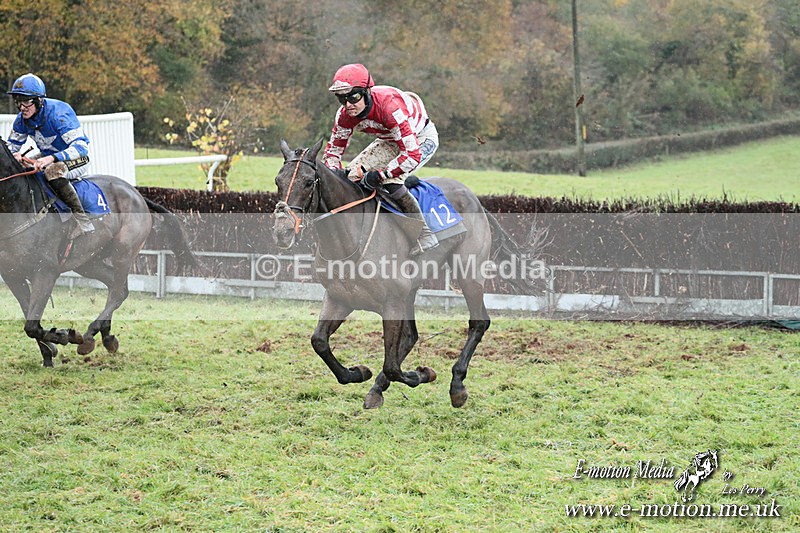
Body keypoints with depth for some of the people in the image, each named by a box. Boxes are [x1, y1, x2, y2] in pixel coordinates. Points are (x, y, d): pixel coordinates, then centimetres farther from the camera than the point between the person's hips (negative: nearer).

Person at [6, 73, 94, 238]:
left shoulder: (58, 114, -30)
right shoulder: (22, 119, -7)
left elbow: (81, 147, -36)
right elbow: (12, 144, 9)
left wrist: (52, 158, -49)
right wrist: (14, 154, -17)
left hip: (78, 161, -8)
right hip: (48, 157, 8)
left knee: (53, 170, -39)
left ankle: (82, 220, -36)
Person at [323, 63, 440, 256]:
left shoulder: (390, 105, -40)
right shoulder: (345, 115, -19)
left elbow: (413, 154, -43)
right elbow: (333, 150, -5)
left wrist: (381, 175, -44)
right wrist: (336, 172, -27)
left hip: (421, 138, -7)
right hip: (391, 141, 7)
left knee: (390, 181, -28)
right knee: (352, 174, -6)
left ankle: (425, 235, -16)